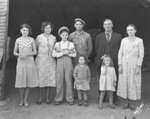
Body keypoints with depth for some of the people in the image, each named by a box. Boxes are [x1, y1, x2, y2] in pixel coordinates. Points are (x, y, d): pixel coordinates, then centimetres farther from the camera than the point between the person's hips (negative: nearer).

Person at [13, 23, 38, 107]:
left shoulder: (32, 40, 3)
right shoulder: (18, 40, 5)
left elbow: (35, 52, 3)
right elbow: (14, 52, 10)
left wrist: (27, 54, -12)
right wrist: (19, 55, -11)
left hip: (30, 62, 0)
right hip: (21, 62, 0)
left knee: (29, 81, 2)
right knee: (21, 81, 1)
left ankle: (26, 100, 13)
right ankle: (22, 99, 17)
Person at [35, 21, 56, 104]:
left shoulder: (53, 38, 8)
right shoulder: (39, 37, -1)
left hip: (51, 60, 3)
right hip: (41, 60, -3)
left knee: (50, 78, 2)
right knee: (40, 78, -2)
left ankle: (47, 97, 13)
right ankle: (40, 98, 10)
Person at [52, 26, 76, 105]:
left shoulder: (70, 44, 8)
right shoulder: (57, 44, 9)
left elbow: (74, 54, 4)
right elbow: (54, 54, -2)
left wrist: (67, 53, -8)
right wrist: (63, 53, -10)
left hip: (68, 62, 0)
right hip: (60, 62, 0)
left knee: (69, 80, 0)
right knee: (59, 80, 0)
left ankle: (70, 99, 9)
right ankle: (58, 99, 9)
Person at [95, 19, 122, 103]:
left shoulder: (118, 36, 4)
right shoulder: (99, 36, 9)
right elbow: (97, 49, 12)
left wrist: (118, 60, -1)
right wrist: (100, 58, 2)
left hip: (114, 62, -1)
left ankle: (114, 98, 19)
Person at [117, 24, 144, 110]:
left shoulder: (139, 41, -2)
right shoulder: (124, 40, 5)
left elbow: (141, 54, -4)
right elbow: (120, 53, 6)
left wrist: (138, 66, -10)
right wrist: (120, 65, -1)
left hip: (134, 64, -2)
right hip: (125, 64, 3)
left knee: (133, 83, 1)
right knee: (124, 83, 4)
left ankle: (132, 103, 14)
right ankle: (127, 102, 16)